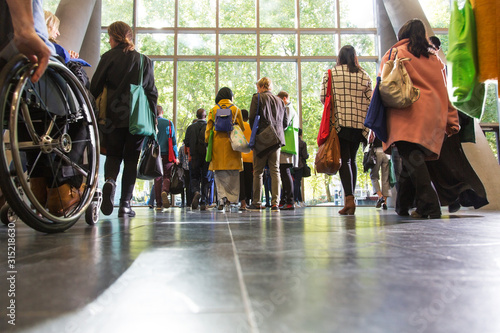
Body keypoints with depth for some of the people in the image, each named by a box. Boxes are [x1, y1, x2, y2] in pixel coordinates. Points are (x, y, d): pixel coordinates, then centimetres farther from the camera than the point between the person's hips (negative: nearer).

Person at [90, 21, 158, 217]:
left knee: (113, 154, 14)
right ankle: (125, 204, 6)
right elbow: (152, 92, 5)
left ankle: (110, 180, -18)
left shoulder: (108, 57, 3)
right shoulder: (144, 60, 7)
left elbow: (94, 88, -1)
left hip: (113, 116, -1)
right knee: (131, 158, 7)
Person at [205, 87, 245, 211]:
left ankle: (222, 197, -8)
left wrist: (207, 142, 7)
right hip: (231, 143, -1)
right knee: (233, 173, 3)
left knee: (219, 173, 5)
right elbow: (241, 127, 5)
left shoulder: (213, 110, 9)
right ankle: (230, 198, -3)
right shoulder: (235, 109, 6)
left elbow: (208, 128, 4)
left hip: (217, 144, 1)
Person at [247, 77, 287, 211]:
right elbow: (285, 122, 13)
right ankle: (275, 203, -1)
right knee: (275, 171, 3)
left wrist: (255, 132, 6)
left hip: (262, 140, -4)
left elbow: (252, 118, -8)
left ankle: (256, 203, 5)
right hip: (277, 140, 4)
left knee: (258, 172, 2)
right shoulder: (280, 101, 15)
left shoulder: (257, 97, 0)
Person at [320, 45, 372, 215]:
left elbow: (323, 98, -2)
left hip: (339, 123, -3)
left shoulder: (330, 74, 3)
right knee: (352, 159, 12)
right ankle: (350, 198, 16)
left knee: (344, 159, -5)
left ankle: (349, 198, -20)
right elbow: (370, 101, 6)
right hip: (359, 124, 3)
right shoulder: (364, 75, 9)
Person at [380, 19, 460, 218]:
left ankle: (428, 205, -26)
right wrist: (451, 120, 19)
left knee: (411, 156, -14)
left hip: (409, 113, -6)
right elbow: (444, 91, 20)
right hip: (433, 117, 6)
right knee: (413, 158, 8)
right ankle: (402, 206, 11)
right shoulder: (434, 59, 24)